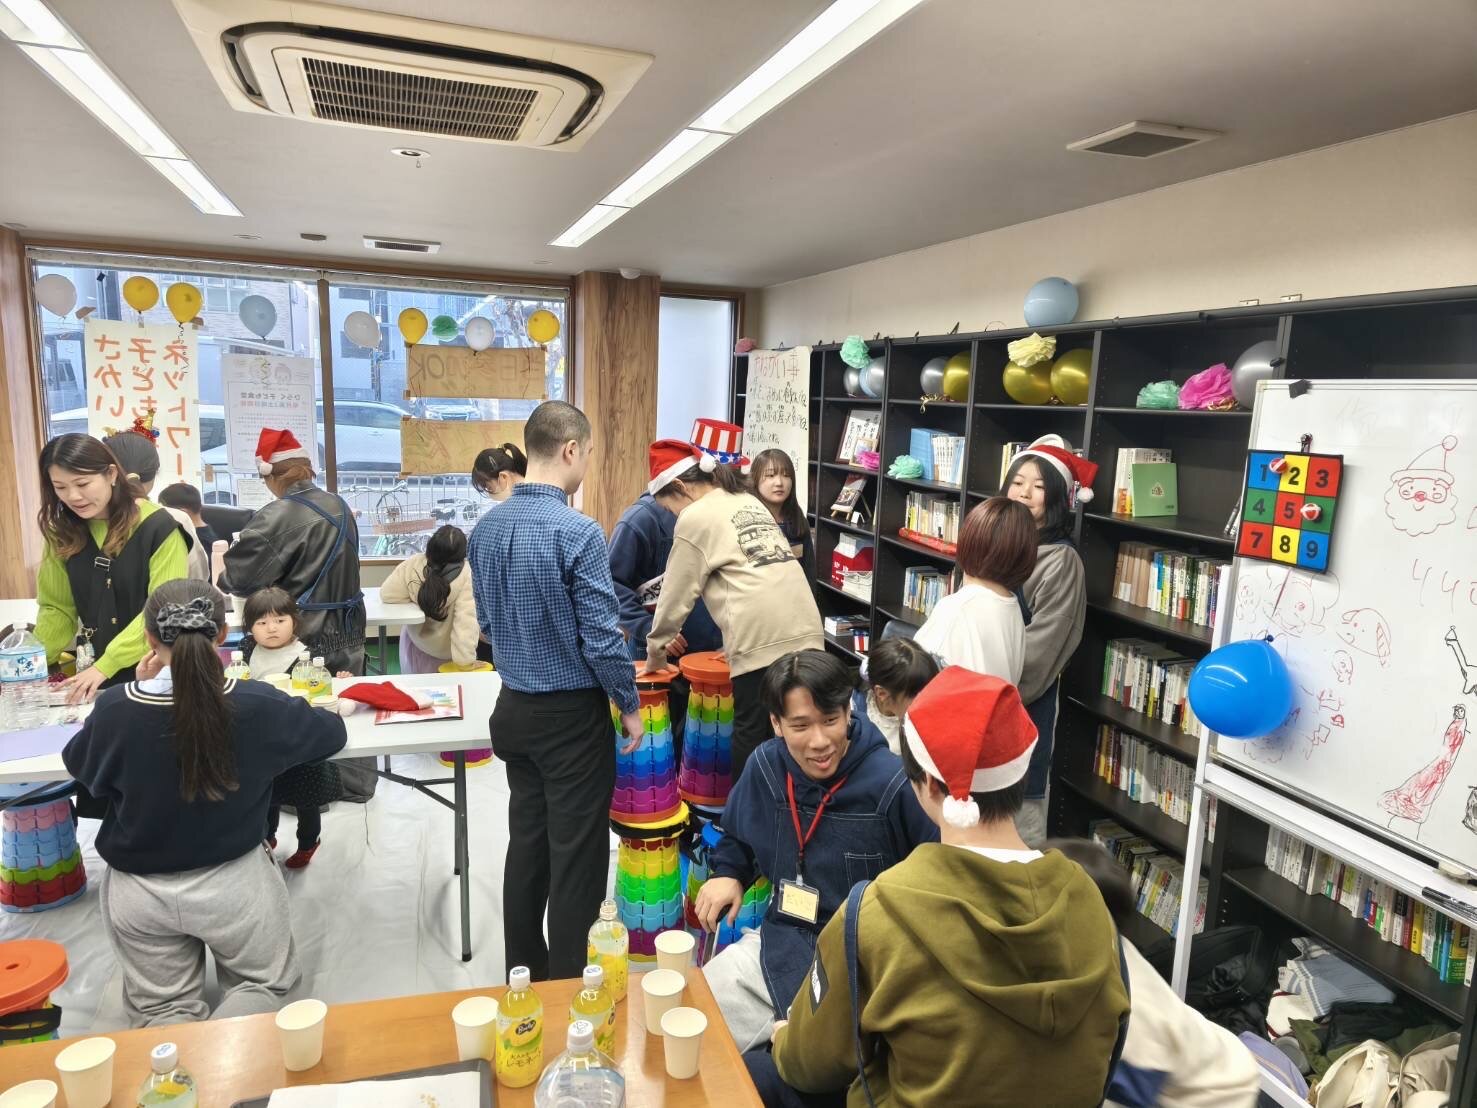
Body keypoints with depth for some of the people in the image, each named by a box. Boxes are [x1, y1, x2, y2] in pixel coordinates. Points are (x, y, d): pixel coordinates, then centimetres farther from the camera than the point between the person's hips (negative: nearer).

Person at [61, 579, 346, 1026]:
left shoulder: (115, 710, -19)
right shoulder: (258, 704, -21)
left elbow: (77, 763, 5)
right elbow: (332, 732, -2)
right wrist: (286, 708, 16)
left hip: (139, 890, 1)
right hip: (232, 881, -1)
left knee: (160, 1006, 21)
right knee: (264, 981, 22)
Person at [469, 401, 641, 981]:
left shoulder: (486, 528, 1)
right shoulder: (578, 532, -22)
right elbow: (601, 638, -20)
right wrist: (629, 705, -6)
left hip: (514, 709, 7)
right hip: (573, 715, -7)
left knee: (526, 840, 19)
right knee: (577, 854, 7)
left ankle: (523, 971, 34)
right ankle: (568, 987, 20)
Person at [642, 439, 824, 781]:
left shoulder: (694, 519, 1)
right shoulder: (748, 501, 23)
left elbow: (676, 595, 6)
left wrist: (655, 648, 20)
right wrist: (734, 637, 30)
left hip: (762, 638, -7)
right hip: (806, 631, 7)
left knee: (751, 730, 7)